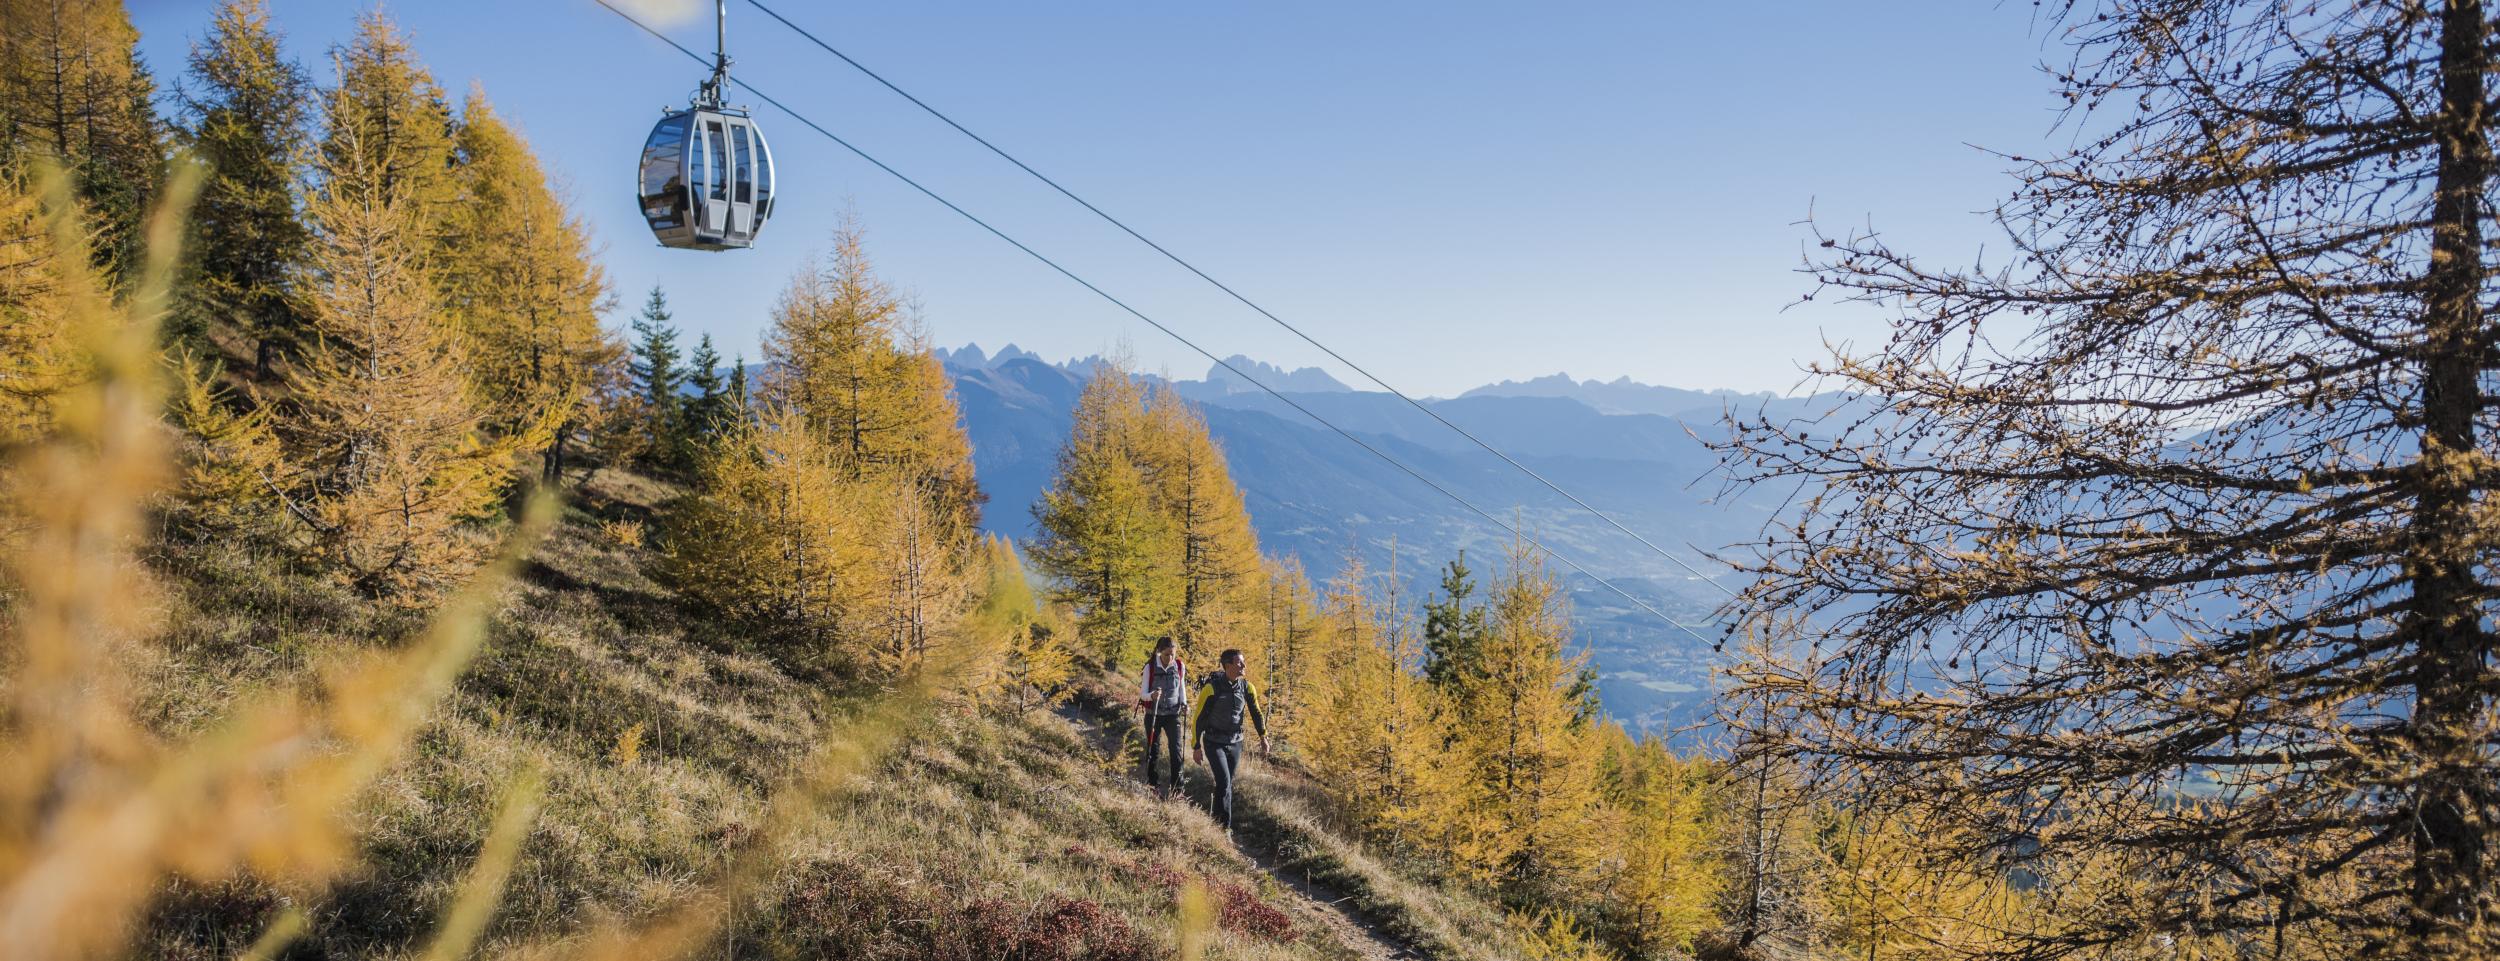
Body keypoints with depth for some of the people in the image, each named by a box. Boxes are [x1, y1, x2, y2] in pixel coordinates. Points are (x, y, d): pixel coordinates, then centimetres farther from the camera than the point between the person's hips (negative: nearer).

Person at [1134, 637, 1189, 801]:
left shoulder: (1180, 666, -6)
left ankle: (1176, 787, -3)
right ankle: (1152, 784, 23)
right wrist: (1151, 696, -35)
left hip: (1172, 714, 1)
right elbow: (1143, 693, -13)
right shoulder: (1150, 667, -13)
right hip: (1153, 714, -1)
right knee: (1152, 750, 8)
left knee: (1176, 750, -9)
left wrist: (1184, 703, -3)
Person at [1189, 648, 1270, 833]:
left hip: (1235, 743, 5)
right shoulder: (1212, 687, -18)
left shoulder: (1246, 687, -4)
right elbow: (1198, 717, -10)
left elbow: (1256, 713, 10)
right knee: (1224, 782, -15)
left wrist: (1263, 738, 3)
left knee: (1228, 784, 10)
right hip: (1214, 743, -5)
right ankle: (1224, 827, -8)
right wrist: (1196, 746, -8)